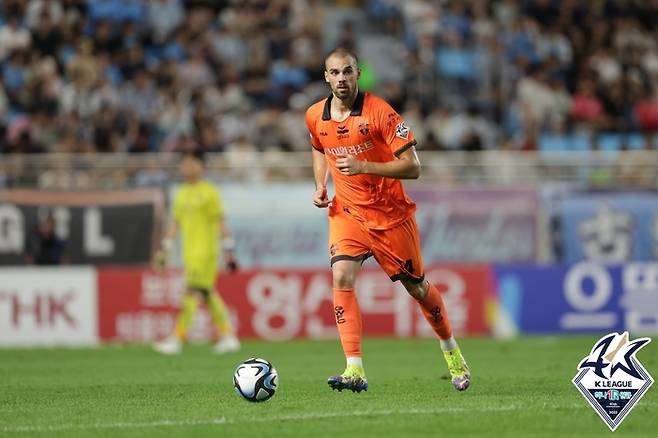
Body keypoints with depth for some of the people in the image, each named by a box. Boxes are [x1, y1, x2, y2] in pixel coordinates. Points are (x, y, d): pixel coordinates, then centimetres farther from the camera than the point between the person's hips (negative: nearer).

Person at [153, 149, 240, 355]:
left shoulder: (209, 192, -6)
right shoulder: (181, 194, 14)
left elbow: (220, 222, -8)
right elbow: (176, 223, 20)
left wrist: (228, 250, -11)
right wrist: (165, 249, 17)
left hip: (205, 251, -7)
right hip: (190, 251, 7)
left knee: (192, 292, -12)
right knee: (208, 295, 9)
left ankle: (177, 339, -16)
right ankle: (228, 336, 16)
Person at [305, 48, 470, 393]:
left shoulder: (380, 112, -17)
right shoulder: (315, 116, -2)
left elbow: (412, 167, -19)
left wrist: (364, 166, -30)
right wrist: (321, 186, 5)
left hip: (390, 214, -3)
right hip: (346, 212, 3)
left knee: (416, 287, 10)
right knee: (341, 277, -21)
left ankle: (451, 350, 37)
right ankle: (355, 371, -23)